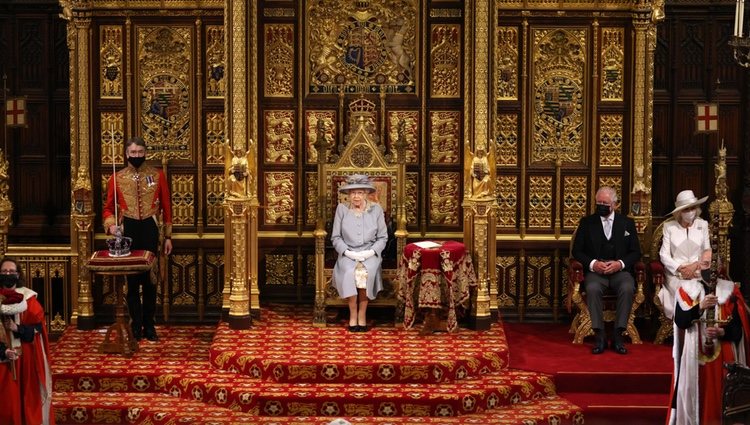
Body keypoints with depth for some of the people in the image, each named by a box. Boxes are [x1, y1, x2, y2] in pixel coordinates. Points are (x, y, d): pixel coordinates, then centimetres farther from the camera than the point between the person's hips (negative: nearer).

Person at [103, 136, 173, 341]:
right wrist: (111, 225, -14)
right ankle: (136, 326, 13)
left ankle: (149, 325, 13)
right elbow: (109, 208, 7)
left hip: (150, 230, 0)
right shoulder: (117, 178, 3)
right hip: (127, 230, 0)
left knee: (150, 279, 4)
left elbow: (166, 207, 4)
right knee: (132, 280, 4)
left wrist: (168, 236, 1)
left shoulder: (157, 175, 2)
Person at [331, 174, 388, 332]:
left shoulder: (376, 209, 5)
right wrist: (347, 252, -12)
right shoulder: (341, 208, 4)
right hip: (347, 253, 0)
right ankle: (353, 314, -18)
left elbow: (382, 237, 5)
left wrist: (371, 251, -12)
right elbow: (336, 237, 3)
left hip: (370, 253, 0)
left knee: (366, 272, -33)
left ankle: (362, 314, -19)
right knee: (350, 272, -33)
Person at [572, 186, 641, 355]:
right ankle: (600, 335, -29)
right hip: (595, 271, 0)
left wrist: (621, 263, -10)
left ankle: (618, 334, -27)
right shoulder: (587, 222, 12)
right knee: (592, 288, -35)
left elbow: (636, 252, 10)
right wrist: (593, 263, -11)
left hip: (620, 271, 0)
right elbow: (577, 251, 7)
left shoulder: (627, 223, 13)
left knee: (627, 288, -34)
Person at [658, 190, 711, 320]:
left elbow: (707, 251, 9)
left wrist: (695, 266, -10)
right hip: (675, 274, -1)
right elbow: (664, 255, 1)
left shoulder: (703, 225, 11)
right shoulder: (669, 226, 5)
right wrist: (680, 269, -13)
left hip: (698, 273, 1)